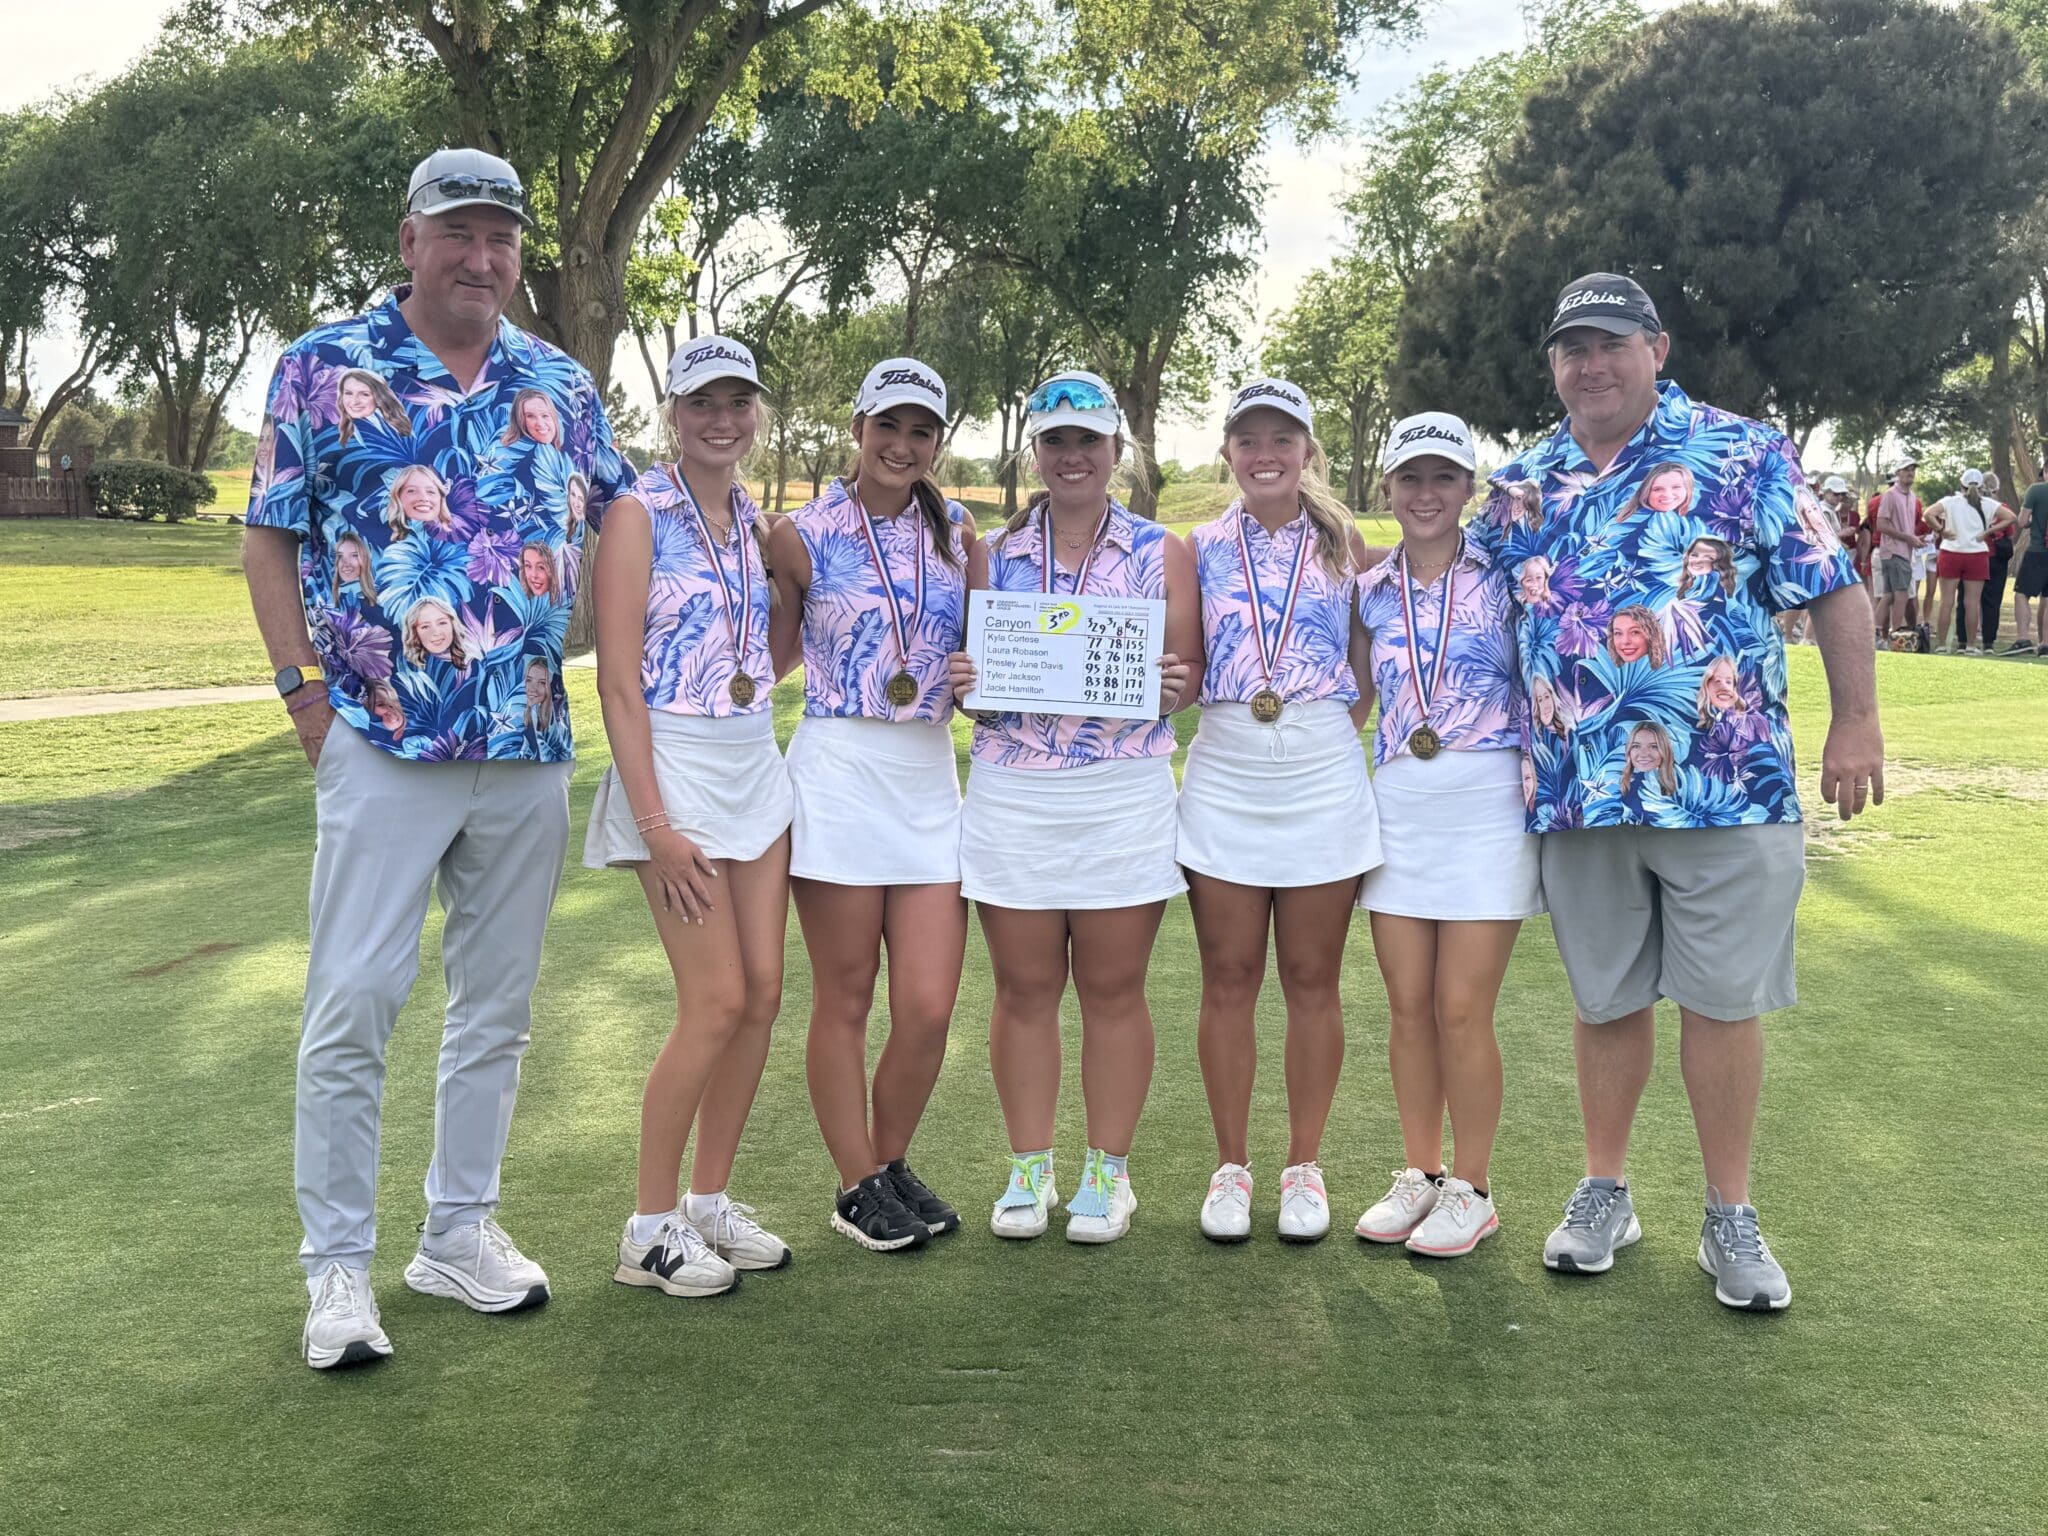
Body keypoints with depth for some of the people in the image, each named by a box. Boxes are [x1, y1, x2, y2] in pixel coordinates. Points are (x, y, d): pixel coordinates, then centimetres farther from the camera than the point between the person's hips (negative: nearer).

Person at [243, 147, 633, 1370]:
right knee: (353, 1001, -4)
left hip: (532, 751, 4)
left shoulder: (562, 383, 9)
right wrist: (306, 693, -6)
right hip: (383, 744, -4)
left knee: (500, 1004, 11)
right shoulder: (321, 368, 0)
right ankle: (338, 1267, 9)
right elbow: (269, 541, 1)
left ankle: (462, 1232, 26)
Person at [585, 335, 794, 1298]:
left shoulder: (752, 519, 12)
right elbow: (618, 682, -14)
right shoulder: (638, 514, -9)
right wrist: (654, 824, -18)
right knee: (717, 1002, -8)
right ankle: (650, 1230, 7)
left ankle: (709, 1201, 21)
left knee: (764, 992, 6)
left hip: (757, 767, 7)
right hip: (675, 767, -7)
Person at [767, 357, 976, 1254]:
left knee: (929, 1008, 0)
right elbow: (772, 658, 8)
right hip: (839, 772, -3)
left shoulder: (956, 533, 10)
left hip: (933, 782, 3)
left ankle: (892, 1164, 24)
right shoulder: (804, 534, 0)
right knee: (845, 1000, 4)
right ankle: (856, 1187, 20)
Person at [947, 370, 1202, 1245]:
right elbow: (966, 667, 12)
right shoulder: (993, 556, 10)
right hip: (1011, 796, 1)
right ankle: (1028, 1168, 18)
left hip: (1125, 796, -1)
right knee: (1024, 987, 5)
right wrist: (958, 679, -11)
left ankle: (1107, 1172, 16)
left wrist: (1177, 684, -16)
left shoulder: (1162, 555, 7)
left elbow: (1191, 671, 7)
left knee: (1113, 988, 4)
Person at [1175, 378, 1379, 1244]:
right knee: (1228, 980, 4)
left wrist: (1347, 728, -3)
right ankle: (1231, 1166, 16)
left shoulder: (1344, 544, 7)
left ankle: (1304, 1166, 17)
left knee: (1311, 980, 6)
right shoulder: (1201, 547, 7)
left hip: (1324, 778, 0)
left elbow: (1370, 667, 10)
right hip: (1224, 779, 1)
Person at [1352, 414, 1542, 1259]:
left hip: (1488, 806, -3)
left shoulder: (1506, 576, 1)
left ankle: (1470, 1189, 11)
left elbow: (1547, 676, 2)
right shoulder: (1371, 591, 10)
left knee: (1462, 1010, -3)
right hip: (1397, 803, 3)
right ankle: (1419, 1174, 21)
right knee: (1408, 1006, 7)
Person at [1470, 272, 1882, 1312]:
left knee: (1722, 1000, 3)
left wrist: (1855, 718, -8)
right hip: (1579, 793, 3)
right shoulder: (1522, 487, 9)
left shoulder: (1744, 455, -1)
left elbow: (1830, 586, -2)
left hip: (1727, 785, -3)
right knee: (1606, 1000, 14)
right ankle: (1604, 1192, 29)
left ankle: (1731, 1218, 18)